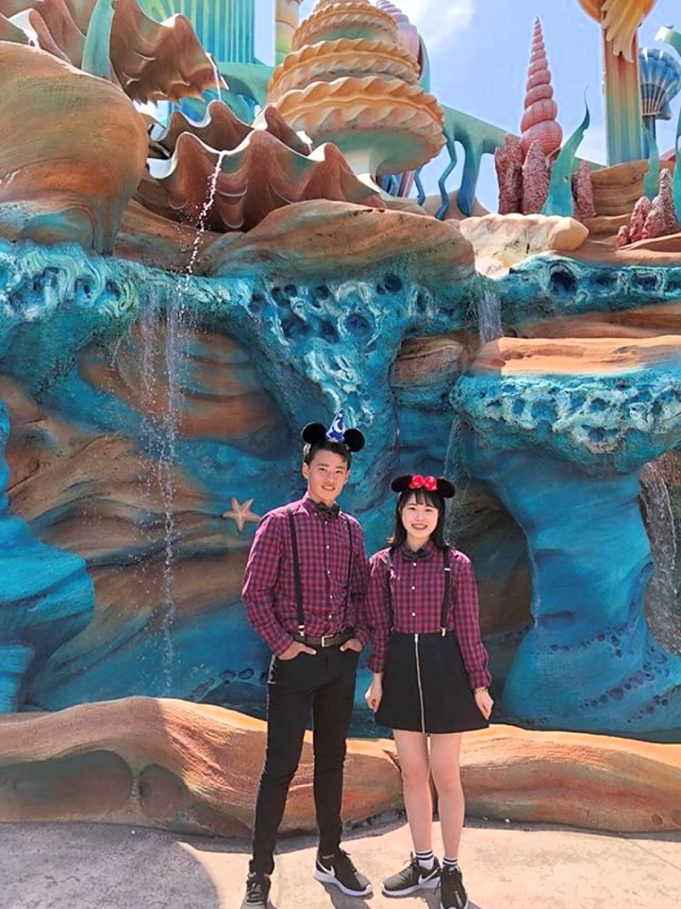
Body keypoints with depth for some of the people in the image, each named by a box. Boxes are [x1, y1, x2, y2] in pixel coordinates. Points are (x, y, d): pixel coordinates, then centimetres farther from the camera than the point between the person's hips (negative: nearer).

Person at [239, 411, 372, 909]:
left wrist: (360, 636, 2)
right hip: (295, 660, -5)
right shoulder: (280, 522, -8)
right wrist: (281, 643, -12)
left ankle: (331, 855, 35)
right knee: (281, 764, 2)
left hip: (342, 659, 5)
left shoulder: (351, 528, 7)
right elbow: (255, 592, -9)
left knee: (332, 759, 17)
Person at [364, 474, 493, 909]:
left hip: (445, 669, -2)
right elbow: (379, 626, 4)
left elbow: (468, 627, -4)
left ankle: (451, 871, 27)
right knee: (412, 773, 14)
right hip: (401, 669, 3)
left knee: (445, 775, 7)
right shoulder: (383, 563, -1)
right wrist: (377, 676, 2)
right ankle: (424, 864, 32)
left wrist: (479, 683, -3)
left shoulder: (456, 563, -6)